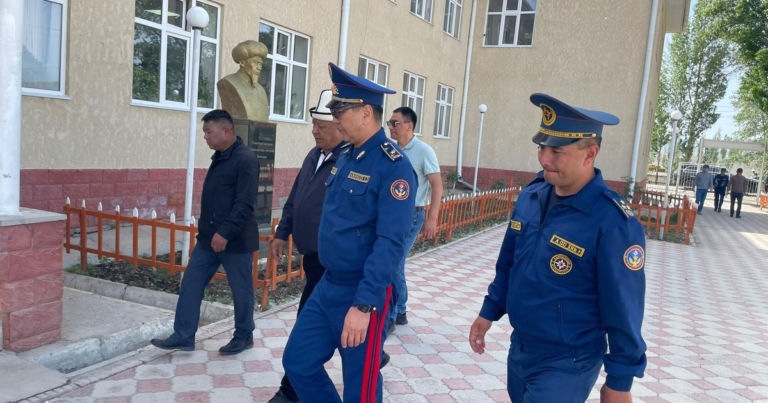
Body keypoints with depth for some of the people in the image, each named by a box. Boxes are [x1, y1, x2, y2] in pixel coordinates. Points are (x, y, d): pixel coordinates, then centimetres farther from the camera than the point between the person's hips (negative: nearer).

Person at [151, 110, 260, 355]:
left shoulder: (245, 159, -16)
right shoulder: (219, 158, 13)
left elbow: (245, 204, -22)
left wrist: (225, 232, -25)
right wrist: (207, 230, 19)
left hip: (235, 240, -9)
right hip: (209, 237, 9)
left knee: (241, 290, 6)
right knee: (191, 284, 8)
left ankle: (244, 337, 23)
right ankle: (183, 337, 17)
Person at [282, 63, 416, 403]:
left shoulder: (394, 166, -19)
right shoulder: (345, 157, 8)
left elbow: (390, 243, -25)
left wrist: (363, 305, -29)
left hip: (362, 294, -8)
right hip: (327, 286, 8)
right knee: (297, 362, 14)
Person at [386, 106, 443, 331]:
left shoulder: (423, 151, -10)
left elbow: (437, 185, -11)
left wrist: (432, 218, -17)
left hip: (410, 216, -6)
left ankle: (389, 317, 6)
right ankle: (400, 312, 27)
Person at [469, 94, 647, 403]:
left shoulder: (613, 222, -23)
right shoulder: (531, 196, -2)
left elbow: (624, 309, -17)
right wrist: (489, 312, 14)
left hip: (566, 365, -6)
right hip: (520, 349, 7)